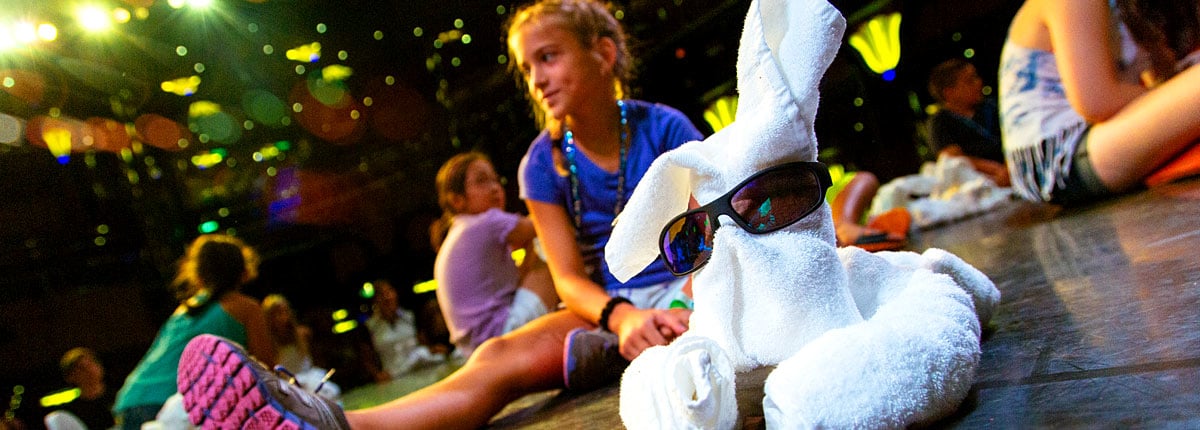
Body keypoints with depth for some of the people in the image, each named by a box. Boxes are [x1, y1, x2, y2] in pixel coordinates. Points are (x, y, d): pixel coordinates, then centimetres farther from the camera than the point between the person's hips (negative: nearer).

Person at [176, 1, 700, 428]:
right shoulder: (544, 162, 0)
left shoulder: (666, 128, -4)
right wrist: (621, 315, -28)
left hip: (682, 289, 2)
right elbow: (569, 277, -6)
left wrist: (692, 310, -31)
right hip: (603, 305, -1)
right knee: (499, 357, -30)